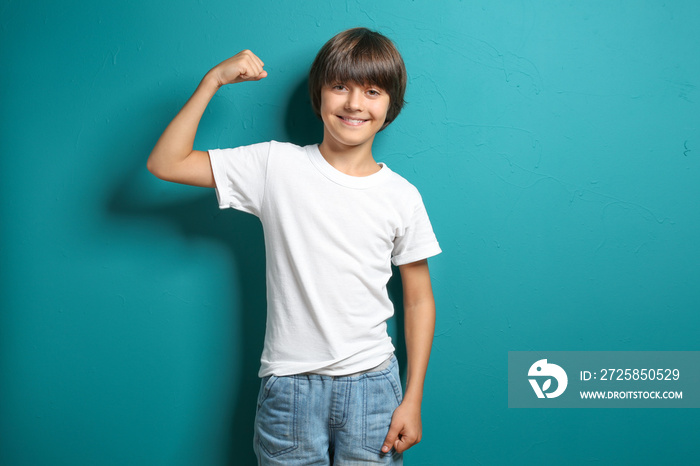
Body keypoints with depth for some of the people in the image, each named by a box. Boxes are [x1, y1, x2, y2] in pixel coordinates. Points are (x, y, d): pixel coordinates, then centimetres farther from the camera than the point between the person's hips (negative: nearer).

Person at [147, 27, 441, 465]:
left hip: (371, 383, 1)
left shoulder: (402, 197, -1)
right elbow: (165, 163, -5)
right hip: (289, 383, 0)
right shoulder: (277, 165, -4)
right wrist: (214, 80, -10)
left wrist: (413, 400, 2)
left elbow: (419, 301, 4)